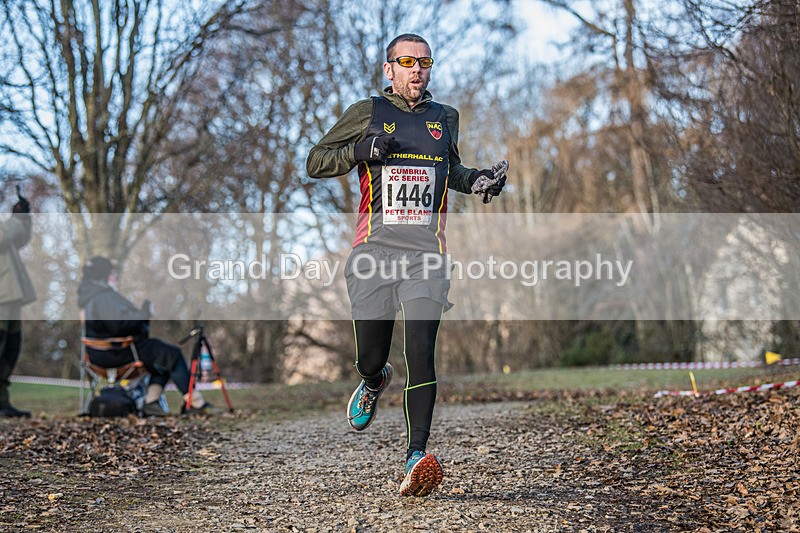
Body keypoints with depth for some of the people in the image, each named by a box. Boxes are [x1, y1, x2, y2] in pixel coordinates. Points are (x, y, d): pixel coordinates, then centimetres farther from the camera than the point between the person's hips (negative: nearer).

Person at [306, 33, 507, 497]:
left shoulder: (445, 118, 16)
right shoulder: (367, 114, 6)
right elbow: (316, 162, 8)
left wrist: (476, 180, 12)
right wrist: (359, 151, -10)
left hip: (426, 254, 1)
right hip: (375, 253, -1)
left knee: (421, 350, -16)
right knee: (370, 358, 5)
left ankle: (417, 458, -18)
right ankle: (374, 383, 43)